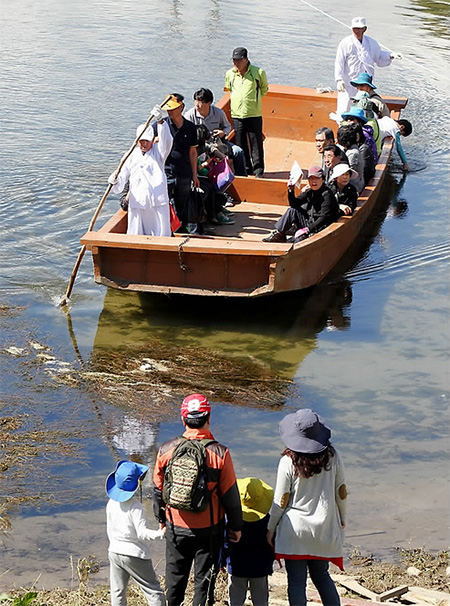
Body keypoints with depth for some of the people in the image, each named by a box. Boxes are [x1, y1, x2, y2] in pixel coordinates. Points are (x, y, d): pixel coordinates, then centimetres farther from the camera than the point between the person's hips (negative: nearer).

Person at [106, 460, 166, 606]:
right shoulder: (135, 506, -18)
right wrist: (161, 533, -35)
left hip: (114, 552, 6)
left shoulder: (112, 503, 2)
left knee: (117, 592, 11)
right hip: (135, 555, -6)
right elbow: (142, 533, -24)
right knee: (153, 590, 1)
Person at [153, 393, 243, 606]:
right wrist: (236, 526, 4)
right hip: (209, 530, -2)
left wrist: (161, 518, 19)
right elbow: (230, 494, -8)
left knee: (175, 576, 18)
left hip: (176, 527, 2)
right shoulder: (220, 453, -16)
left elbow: (159, 488, 3)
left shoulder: (167, 450, -9)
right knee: (204, 579, 10)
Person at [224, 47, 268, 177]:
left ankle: (258, 169, 8)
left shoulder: (258, 73, -4)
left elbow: (264, 89, 12)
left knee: (256, 143, -2)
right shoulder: (230, 74, 6)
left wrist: (254, 99, 8)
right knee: (241, 144, 8)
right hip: (237, 115, 3)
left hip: (254, 114, -3)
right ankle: (245, 169, 20)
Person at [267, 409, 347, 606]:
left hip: (295, 530, -3)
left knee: (296, 581, 4)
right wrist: (342, 518, 20)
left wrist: (271, 528, 5)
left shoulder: (288, 461, -14)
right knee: (322, 576, 19)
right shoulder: (332, 456, -5)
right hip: (324, 529, 3)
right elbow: (342, 492, 3)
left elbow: (281, 501, -9)